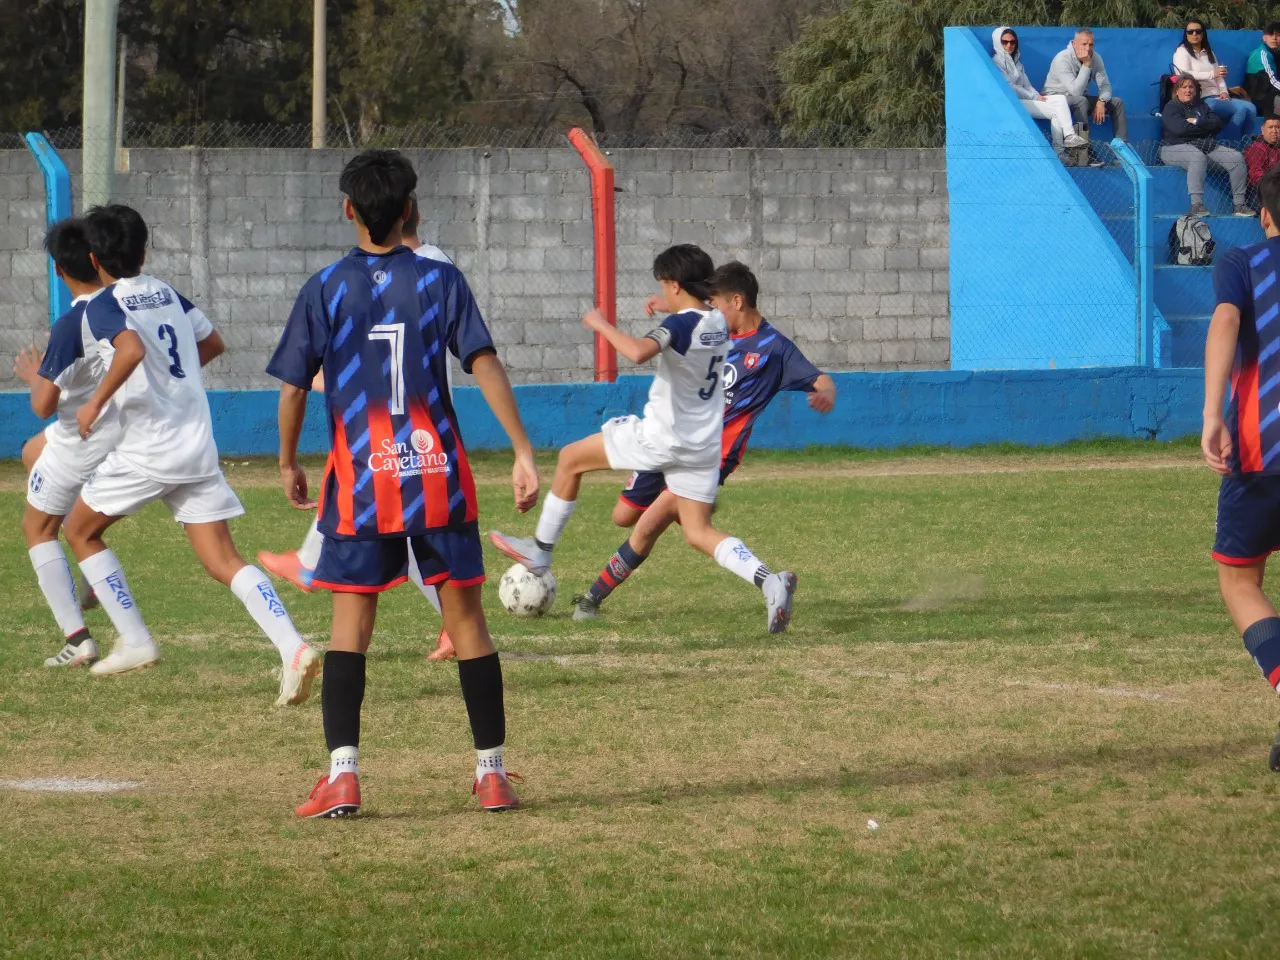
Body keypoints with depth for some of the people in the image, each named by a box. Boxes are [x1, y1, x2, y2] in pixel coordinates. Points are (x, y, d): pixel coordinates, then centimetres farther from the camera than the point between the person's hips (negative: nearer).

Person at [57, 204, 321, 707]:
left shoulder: (102, 307, -8)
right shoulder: (167, 294, 13)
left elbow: (132, 348, -29)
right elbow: (211, 343, 27)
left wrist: (96, 402, -19)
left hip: (146, 448, -6)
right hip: (198, 444, 6)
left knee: (81, 531, 17)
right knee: (222, 560, 1)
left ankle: (135, 642, 12)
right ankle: (292, 648, -19)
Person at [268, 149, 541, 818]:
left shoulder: (325, 290, -1)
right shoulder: (440, 280, 1)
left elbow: (293, 388, 0)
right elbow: (484, 366, -7)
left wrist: (289, 464, 15)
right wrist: (524, 454, -7)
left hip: (359, 481, -1)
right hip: (439, 475, 1)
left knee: (350, 625, 3)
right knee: (465, 619, 8)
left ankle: (343, 773, -10)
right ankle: (491, 773, 11)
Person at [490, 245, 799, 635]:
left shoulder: (680, 325, -17)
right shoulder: (718, 321, 7)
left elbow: (639, 352, -36)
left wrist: (601, 325, -22)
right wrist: (671, 308, 28)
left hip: (660, 438, -7)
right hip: (703, 446, 7)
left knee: (570, 460, 12)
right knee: (699, 533, 9)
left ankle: (540, 552, 21)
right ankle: (769, 581, -15)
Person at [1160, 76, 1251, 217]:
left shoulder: (1201, 105, 19)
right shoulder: (1171, 107, 1)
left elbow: (1217, 123, 4)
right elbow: (1180, 128, -18)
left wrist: (1197, 122, -11)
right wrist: (1204, 125, -5)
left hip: (1206, 145, 7)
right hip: (1176, 147, -7)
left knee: (1236, 158, -12)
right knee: (1198, 156, -41)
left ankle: (1239, 204, -12)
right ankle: (1196, 205, -49)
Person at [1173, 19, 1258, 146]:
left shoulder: (1209, 53, 25)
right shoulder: (1182, 52, 2)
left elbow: (1219, 76, 19)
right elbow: (1185, 75, -15)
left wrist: (1224, 91, -2)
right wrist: (1212, 74, -24)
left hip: (1216, 98, 7)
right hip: (1199, 100, -7)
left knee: (1250, 108, -17)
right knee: (1241, 109, -25)